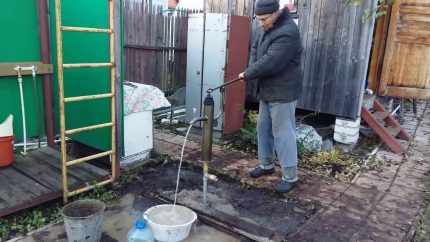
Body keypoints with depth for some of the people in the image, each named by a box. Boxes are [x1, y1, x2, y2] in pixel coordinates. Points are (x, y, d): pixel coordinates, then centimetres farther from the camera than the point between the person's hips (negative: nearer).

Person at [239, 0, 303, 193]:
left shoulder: (287, 31, -22)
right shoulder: (266, 27, 9)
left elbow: (270, 62, -27)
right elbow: (255, 50, 15)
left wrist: (247, 74, -14)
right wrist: (251, 71, -5)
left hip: (282, 92, -9)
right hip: (267, 90, 9)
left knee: (283, 134, -4)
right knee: (263, 129, 17)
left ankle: (290, 177, 8)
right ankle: (266, 165, 33)